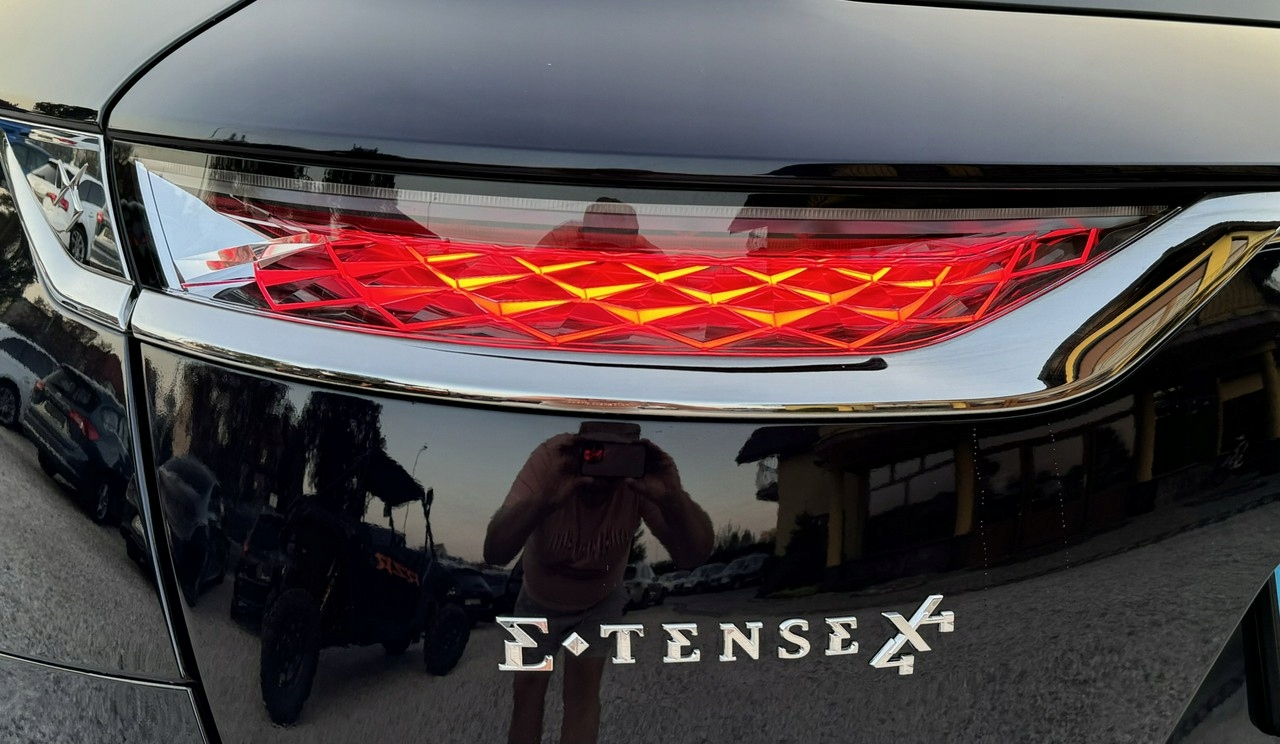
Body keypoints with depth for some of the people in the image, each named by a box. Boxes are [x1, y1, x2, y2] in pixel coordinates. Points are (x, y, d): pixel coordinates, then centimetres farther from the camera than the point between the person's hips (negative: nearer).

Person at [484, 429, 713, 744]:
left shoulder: (639, 475, -34)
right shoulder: (550, 459, -38)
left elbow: (695, 554, -39)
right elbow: (494, 552, -48)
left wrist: (674, 499, -59)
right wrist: (544, 502, -66)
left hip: (601, 600, 0)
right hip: (540, 599, 0)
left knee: (584, 686, -4)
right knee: (527, 685, 10)